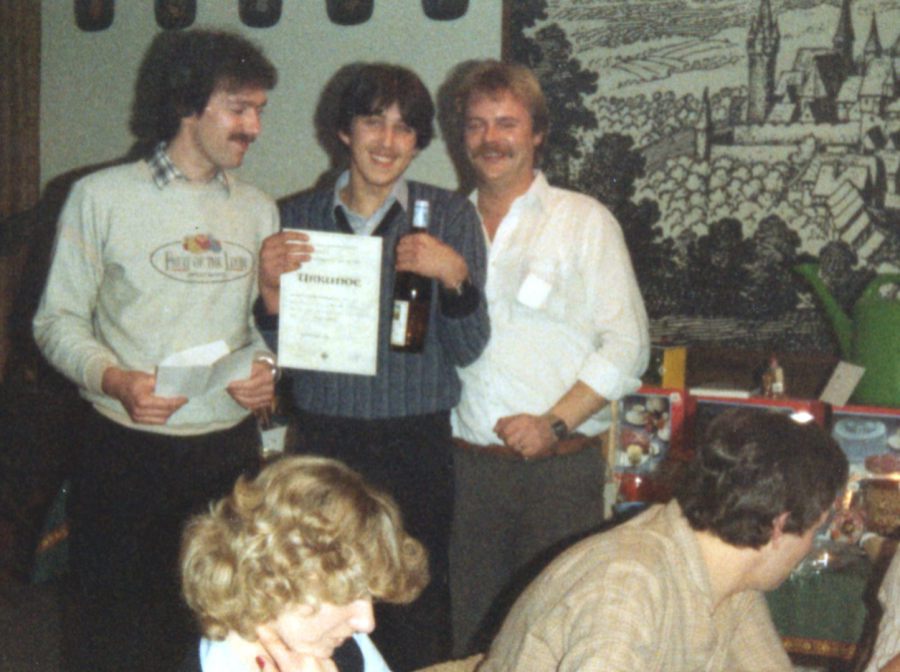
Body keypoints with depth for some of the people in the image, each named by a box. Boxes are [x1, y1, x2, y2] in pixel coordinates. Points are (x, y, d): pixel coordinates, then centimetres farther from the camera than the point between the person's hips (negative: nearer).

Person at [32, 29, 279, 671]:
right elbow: (58, 321, -2)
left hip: (230, 448, 4)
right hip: (127, 451, -3)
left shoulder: (259, 210, 11)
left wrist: (266, 367, -4)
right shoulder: (103, 197, -2)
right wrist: (115, 379, -19)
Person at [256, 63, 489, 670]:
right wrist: (270, 289, -8)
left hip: (416, 445, -1)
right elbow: (277, 350, 10)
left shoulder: (450, 217, 4)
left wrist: (455, 278, -17)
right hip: (324, 440, 2)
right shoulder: (298, 218, 8)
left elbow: (467, 350, 0)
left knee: (416, 617, -1)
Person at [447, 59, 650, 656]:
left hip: (559, 467, -3)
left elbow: (628, 346, -4)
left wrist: (554, 423, -12)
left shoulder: (584, 221, 2)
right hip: (467, 466, 3)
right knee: (468, 636, 7)